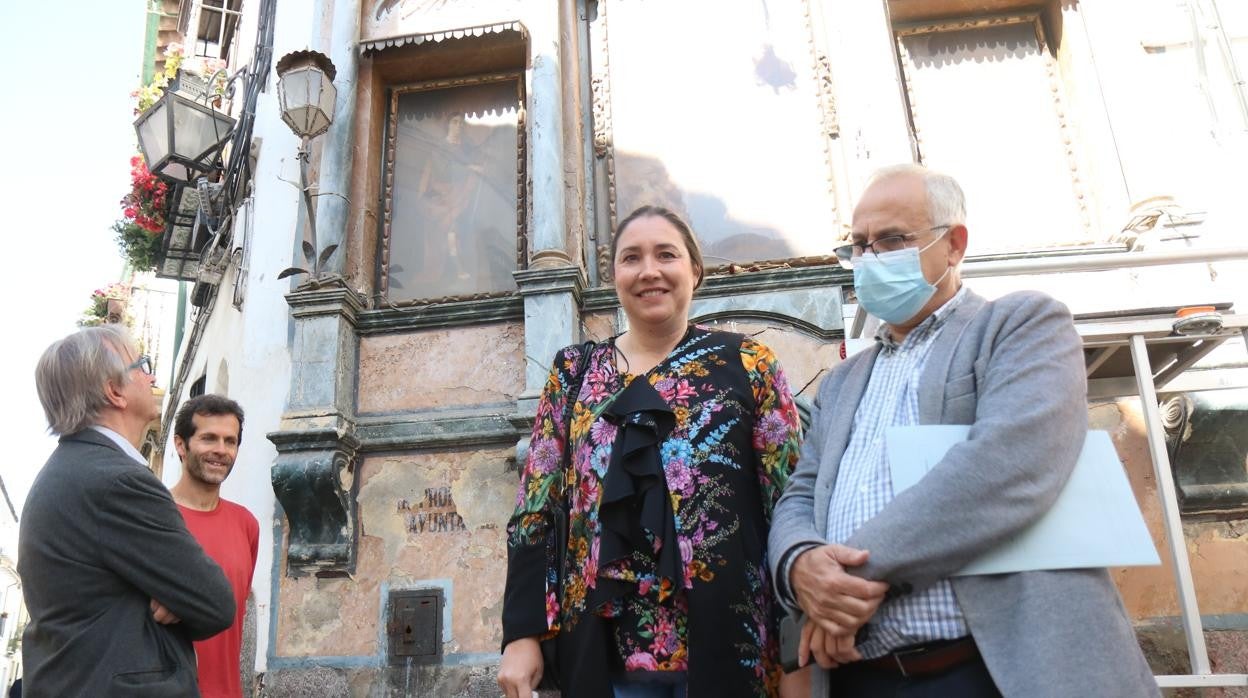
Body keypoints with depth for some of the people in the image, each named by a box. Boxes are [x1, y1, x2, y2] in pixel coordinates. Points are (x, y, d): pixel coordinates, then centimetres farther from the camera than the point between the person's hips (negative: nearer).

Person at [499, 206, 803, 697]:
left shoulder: (745, 362, 1)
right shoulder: (574, 372, 7)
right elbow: (535, 506, 6)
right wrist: (521, 634, -1)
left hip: (724, 640, -2)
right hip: (606, 649, 2)